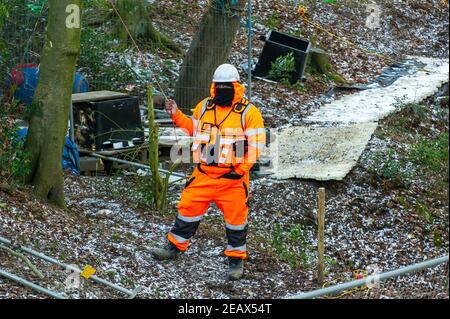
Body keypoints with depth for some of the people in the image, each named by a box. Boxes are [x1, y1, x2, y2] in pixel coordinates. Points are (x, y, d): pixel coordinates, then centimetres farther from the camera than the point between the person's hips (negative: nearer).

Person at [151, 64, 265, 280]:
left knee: (236, 217, 3)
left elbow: (257, 143, -9)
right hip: (204, 173, 4)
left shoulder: (248, 112, -7)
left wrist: (241, 169, -15)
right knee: (188, 208, 8)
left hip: (233, 176, -4)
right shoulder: (203, 107, 7)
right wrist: (177, 115, 8)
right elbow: (193, 128, 23)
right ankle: (175, 246, 25)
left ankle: (236, 259, 17)